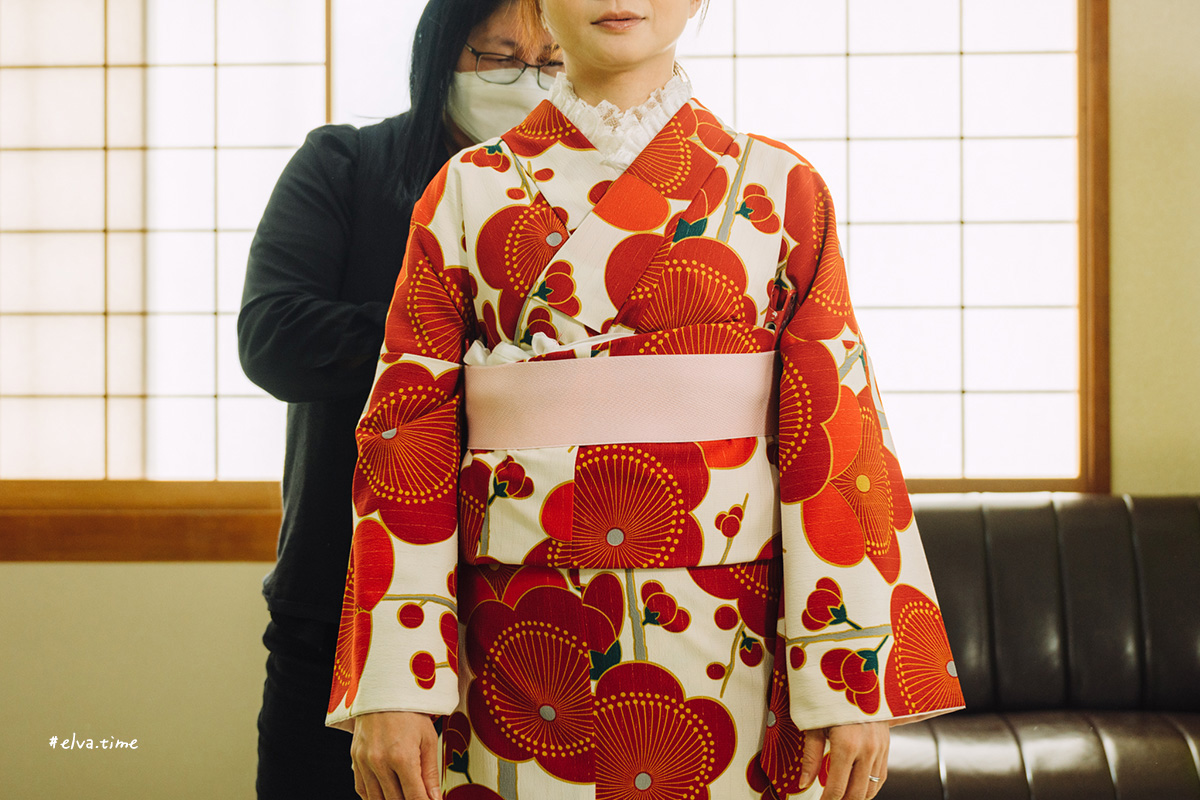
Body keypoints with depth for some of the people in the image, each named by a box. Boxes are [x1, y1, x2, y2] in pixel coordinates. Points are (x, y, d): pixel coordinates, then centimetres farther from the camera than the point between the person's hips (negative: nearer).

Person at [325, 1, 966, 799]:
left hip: (730, 652, 0)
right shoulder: (471, 190, 3)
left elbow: (838, 433, -3)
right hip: (520, 646, 0)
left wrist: (853, 679, -8)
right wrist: (391, 685, -7)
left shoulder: (778, 188, 2)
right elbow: (408, 429, 0)